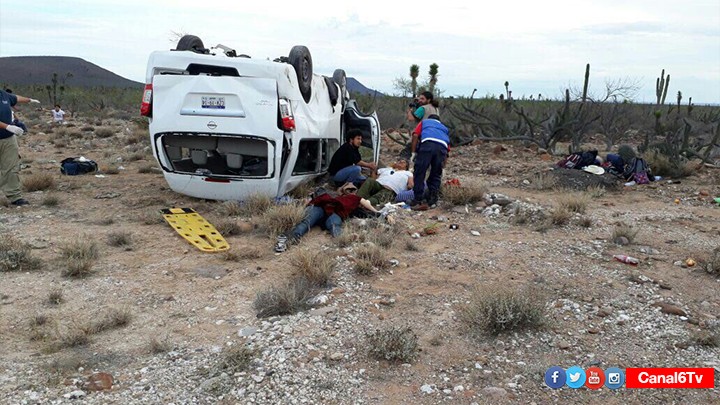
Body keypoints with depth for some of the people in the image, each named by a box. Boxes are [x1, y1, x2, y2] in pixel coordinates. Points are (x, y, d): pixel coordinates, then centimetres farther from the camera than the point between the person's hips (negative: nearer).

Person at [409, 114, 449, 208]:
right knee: (436, 175, 15)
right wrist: (442, 165, 36)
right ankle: (433, 200, 13)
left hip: (427, 143, -3)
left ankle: (418, 200, 3)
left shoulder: (424, 122, 33)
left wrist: (413, 153, 10)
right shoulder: (444, 128, 40)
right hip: (442, 147, 3)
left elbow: (415, 135, 12)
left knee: (419, 173, 3)